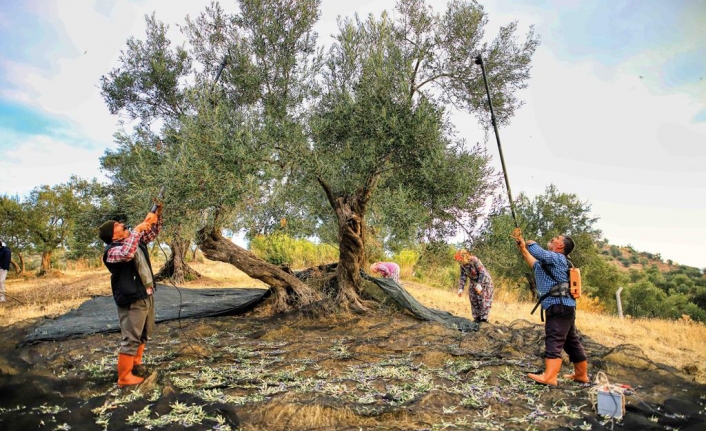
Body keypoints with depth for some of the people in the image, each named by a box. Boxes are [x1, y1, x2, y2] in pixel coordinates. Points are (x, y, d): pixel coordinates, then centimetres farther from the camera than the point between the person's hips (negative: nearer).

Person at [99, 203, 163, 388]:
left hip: (147, 296, 9)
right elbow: (127, 254, -39)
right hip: (132, 301, -9)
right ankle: (124, 377, 8)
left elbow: (153, 232, 19)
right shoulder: (112, 250, -17)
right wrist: (137, 229, -32)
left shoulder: (135, 240, 9)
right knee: (131, 339, -3)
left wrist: (157, 214, 2)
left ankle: (137, 362, 42)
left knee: (145, 333, 23)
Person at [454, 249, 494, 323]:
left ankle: (484, 318, -3)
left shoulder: (475, 260, -28)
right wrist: (461, 288, -15)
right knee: (474, 301, 6)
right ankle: (477, 319, 14)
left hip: (484, 281, -7)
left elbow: (482, 273, -29)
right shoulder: (463, 265, -8)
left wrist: (479, 284, -37)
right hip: (473, 283, 7)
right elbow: (463, 277, -5)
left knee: (483, 300, -8)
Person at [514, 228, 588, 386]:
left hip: (559, 306, -10)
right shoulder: (553, 261, 21)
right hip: (564, 306, 10)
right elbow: (536, 265, 29)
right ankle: (581, 374, 28)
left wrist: (528, 243, -4)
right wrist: (522, 248, 25)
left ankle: (549, 377, -16)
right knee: (571, 341, 17)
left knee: (554, 341, -13)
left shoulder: (557, 258, -9)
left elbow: (538, 253, -24)